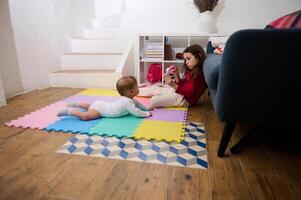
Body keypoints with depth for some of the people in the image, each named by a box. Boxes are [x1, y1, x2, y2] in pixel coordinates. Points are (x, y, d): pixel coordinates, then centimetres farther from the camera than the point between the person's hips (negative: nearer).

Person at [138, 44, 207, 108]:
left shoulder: (200, 74, -21)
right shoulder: (192, 71, 9)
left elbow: (189, 93, -24)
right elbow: (182, 85, 12)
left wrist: (173, 85, -32)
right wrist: (176, 75, -3)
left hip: (184, 98, -10)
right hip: (180, 91, 10)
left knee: (154, 101, -19)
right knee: (155, 89, 13)